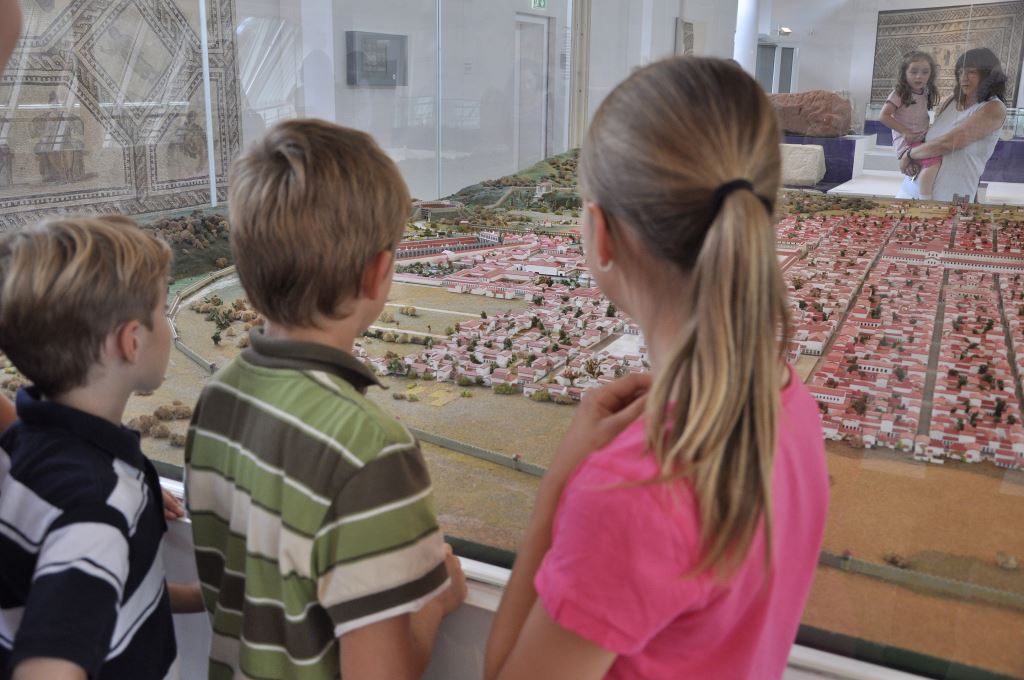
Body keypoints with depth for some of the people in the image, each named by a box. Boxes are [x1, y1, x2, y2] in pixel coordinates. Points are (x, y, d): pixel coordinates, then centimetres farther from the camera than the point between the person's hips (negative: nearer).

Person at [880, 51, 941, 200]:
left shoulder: (926, 94, 12)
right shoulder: (899, 94, -11)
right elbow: (883, 116, -17)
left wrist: (929, 129, 5)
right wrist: (904, 131, -18)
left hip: (923, 140, 9)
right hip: (906, 141, -9)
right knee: (933, 161, -28)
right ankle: (925, 199, -27)